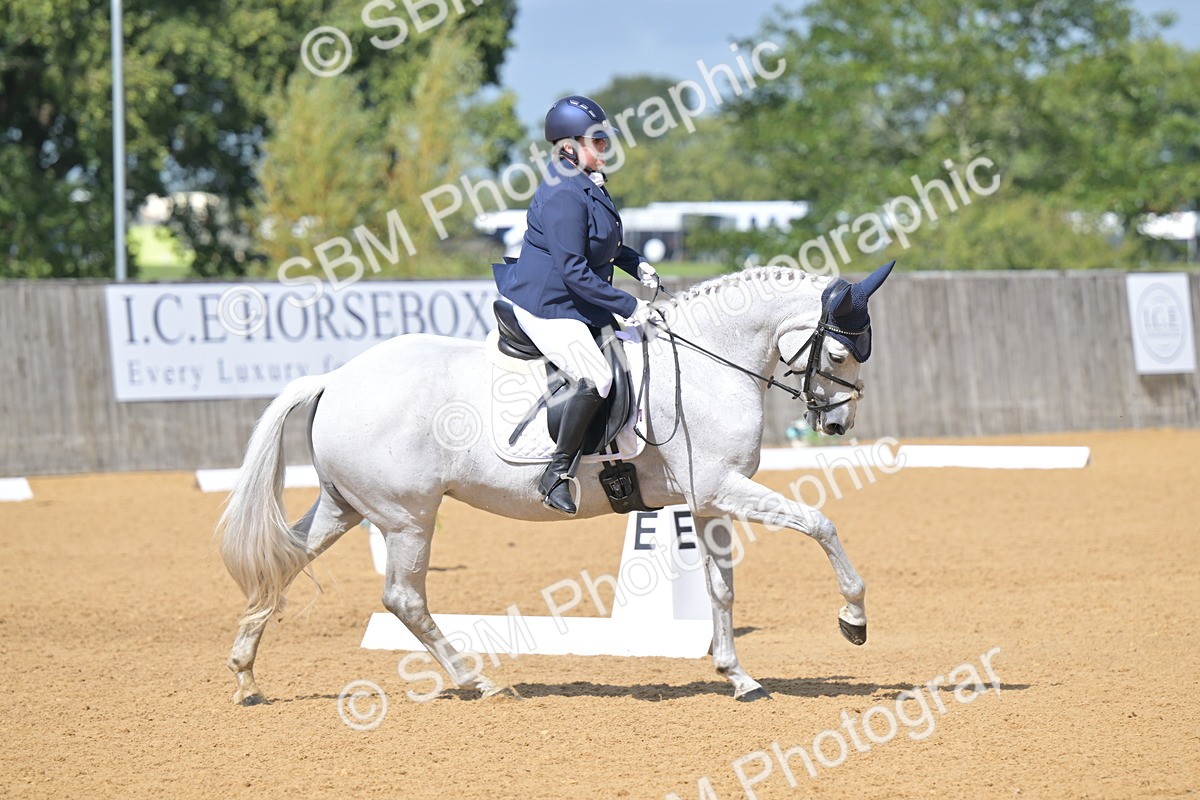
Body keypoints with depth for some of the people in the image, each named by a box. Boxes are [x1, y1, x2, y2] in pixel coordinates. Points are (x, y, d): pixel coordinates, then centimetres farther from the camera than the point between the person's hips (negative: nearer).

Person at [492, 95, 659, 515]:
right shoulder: (563, 196, -22)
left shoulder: (588, 185, 10)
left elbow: (603, 244, 26)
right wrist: (629, 306, -23)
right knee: (595, 378, -27)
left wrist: (637, 264, 9)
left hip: (579, 306, 11)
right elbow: (574, 272, -25)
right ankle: (557, 472, -18)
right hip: (546, 307, -11)